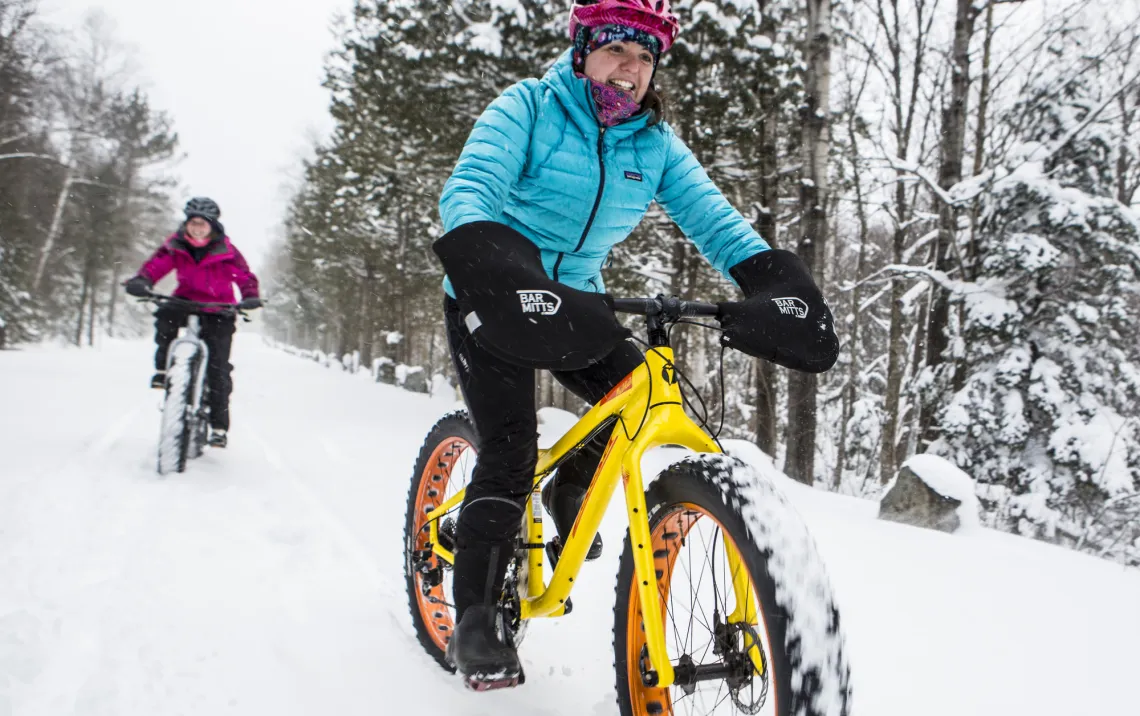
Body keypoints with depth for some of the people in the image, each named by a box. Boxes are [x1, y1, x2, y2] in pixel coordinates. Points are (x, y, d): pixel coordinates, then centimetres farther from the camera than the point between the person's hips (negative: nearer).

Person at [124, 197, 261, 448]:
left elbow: (245, 276, -13)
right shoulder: (176, 245, -4)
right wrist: (141, 281, -34)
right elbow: (156, 265, -13)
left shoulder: (226, 251, -10)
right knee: (165, 316, -34)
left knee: (218, 366, -7)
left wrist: (250, 296, -34)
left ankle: (219, 426, 1)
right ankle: (163, 369, -12)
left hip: (218, 309, -2)